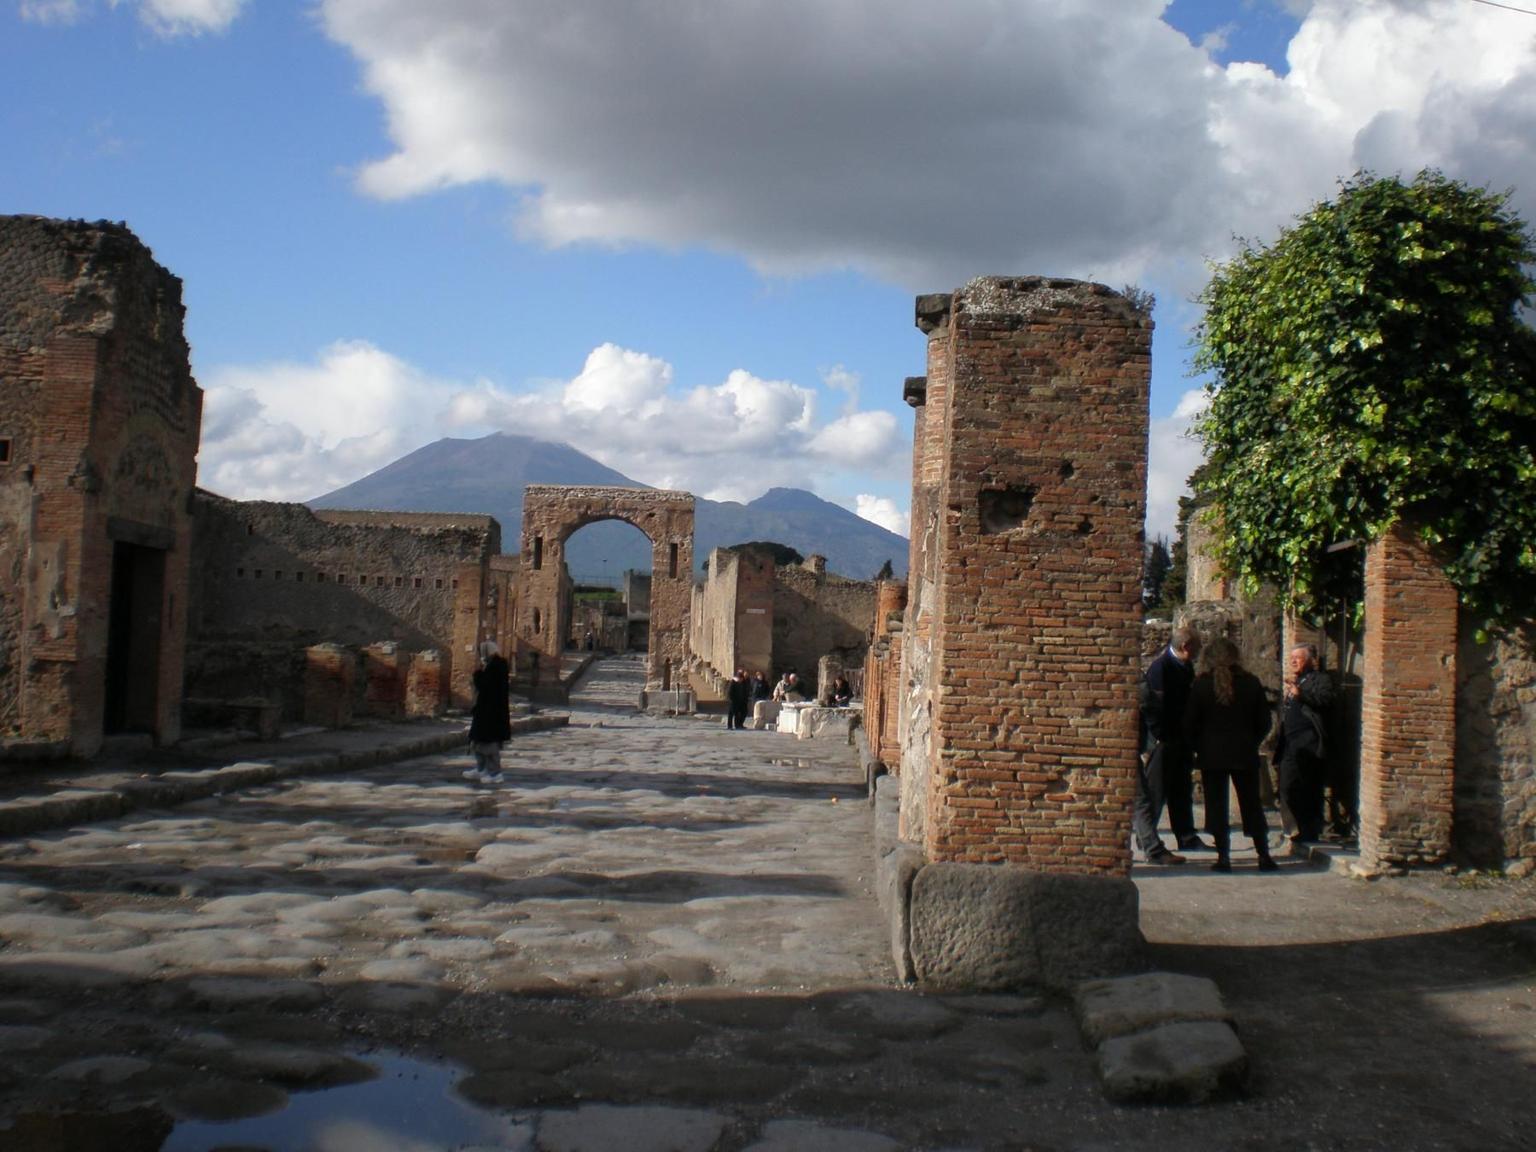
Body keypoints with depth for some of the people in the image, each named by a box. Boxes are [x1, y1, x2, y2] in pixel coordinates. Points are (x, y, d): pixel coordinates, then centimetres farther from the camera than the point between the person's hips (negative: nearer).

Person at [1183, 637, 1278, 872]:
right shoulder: (1251, 682, -2)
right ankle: (1264, 856, 12)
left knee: (1217, 805, 4)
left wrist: (1194, 748, 8)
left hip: (1212, 754, -2)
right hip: (1245, 754, 2)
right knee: (1252, 804, 11)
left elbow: (1189, 723, -5)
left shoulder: (1201, 684, -8)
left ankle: (1223, 857, 1)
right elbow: (1265, 721, 3)